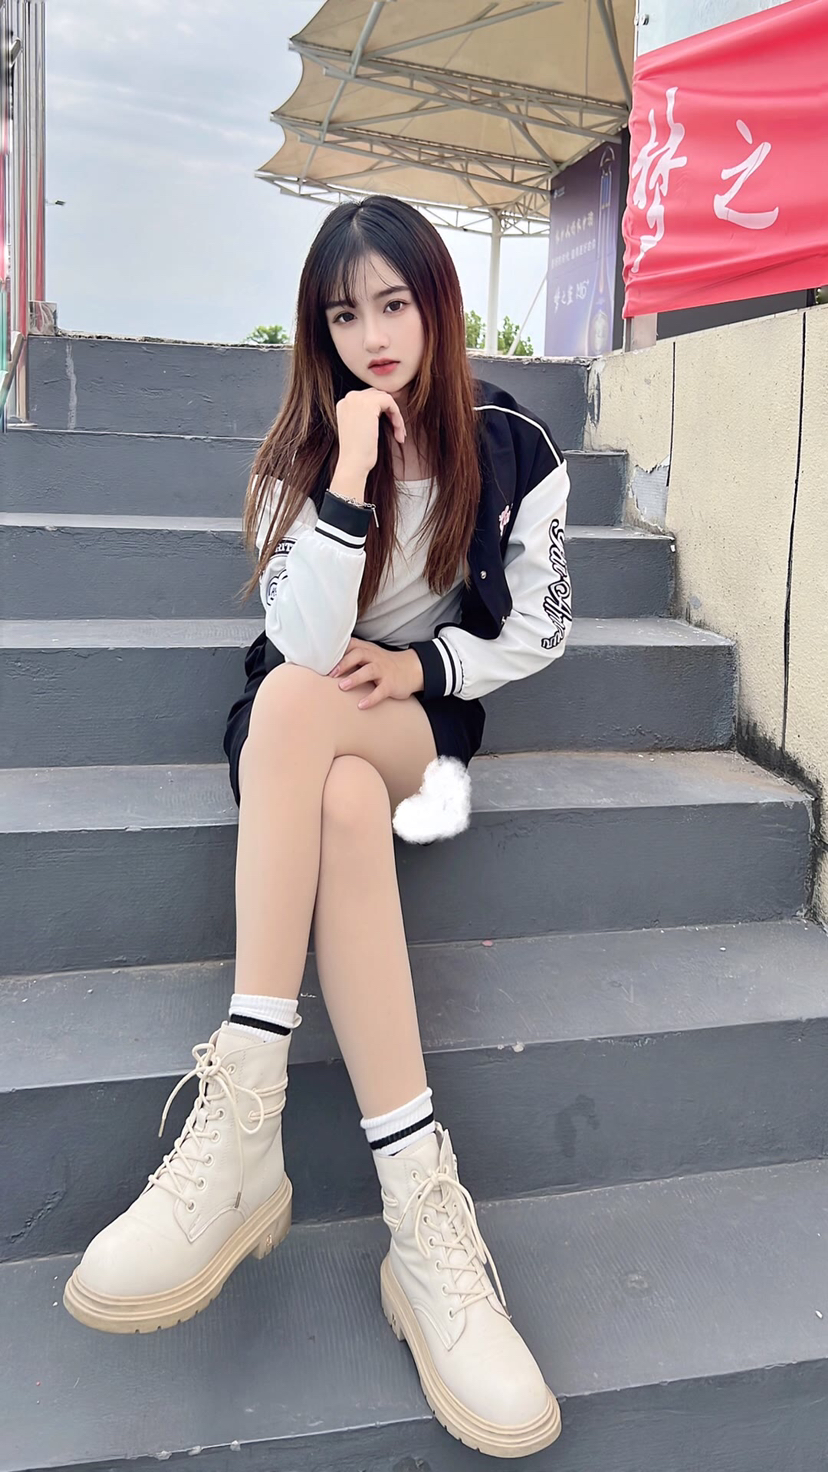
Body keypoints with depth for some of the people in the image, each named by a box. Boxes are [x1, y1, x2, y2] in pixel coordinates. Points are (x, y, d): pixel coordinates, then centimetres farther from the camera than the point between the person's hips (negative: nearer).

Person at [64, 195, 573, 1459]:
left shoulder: (514, 448, -2)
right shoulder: (301, 447, -1)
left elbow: (539, 630, 5)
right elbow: (305, 639, -16)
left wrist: (420, 663, -12)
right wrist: (351, 468, -24)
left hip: (428, 711, -1)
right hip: (301, 726, 1)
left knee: (295, 704, -38)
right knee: (345, 801, -39)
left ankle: (244, 1127, -43)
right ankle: (426, 1220, -44)